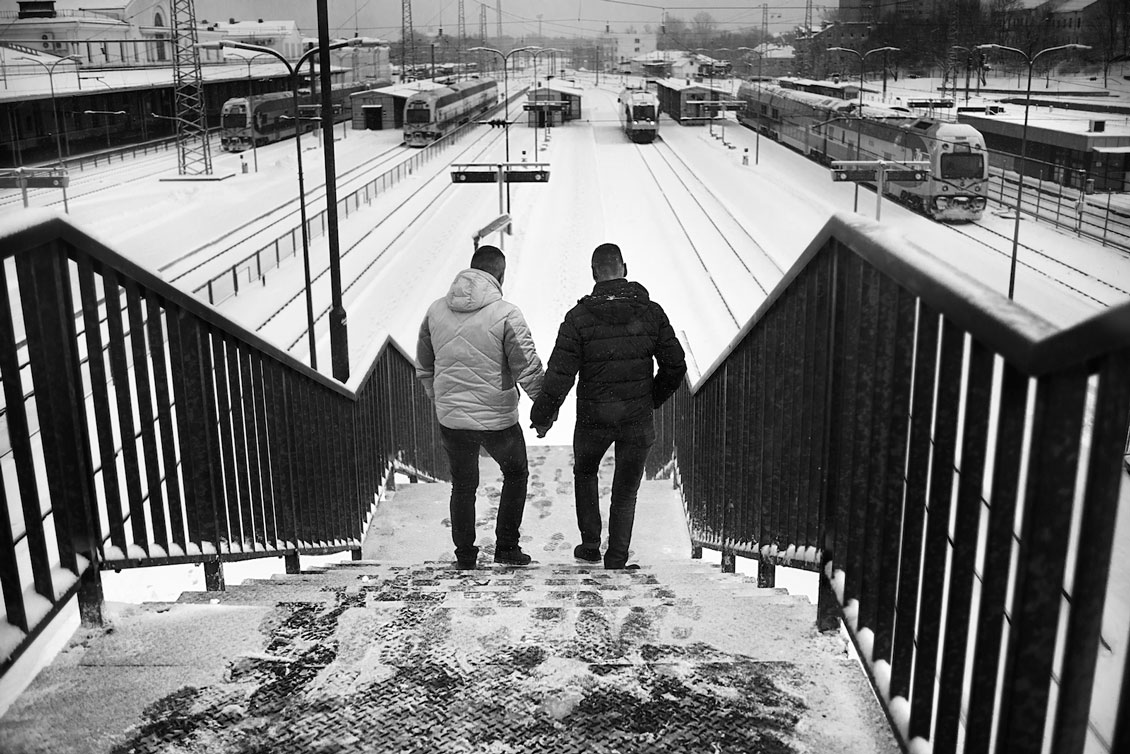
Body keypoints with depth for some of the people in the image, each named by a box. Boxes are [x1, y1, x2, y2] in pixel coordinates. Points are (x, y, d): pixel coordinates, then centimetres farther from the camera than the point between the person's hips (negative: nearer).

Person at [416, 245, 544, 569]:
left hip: (450, 419, 4)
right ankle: (506, 547, 23)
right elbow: (528, 370, -14)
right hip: (498, 419, -3)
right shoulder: (506, 314, -16)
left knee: (463, 485, 21)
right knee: (515, 474, 22)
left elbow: (423, 367, 11)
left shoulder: (436, 311, -1)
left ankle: (465, 555, 29)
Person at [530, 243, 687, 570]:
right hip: (638, 420, 1)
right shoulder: (651, 312, -3)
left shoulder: (579, 316, -11)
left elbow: (560, 374, -13)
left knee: (585, 472, 26)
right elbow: (675, 365, -1)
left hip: (593, 419, -1)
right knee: (626, 491, 15)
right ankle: (616, 561, 16)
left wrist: (542, 416, -1)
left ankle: (590, 545, 24)